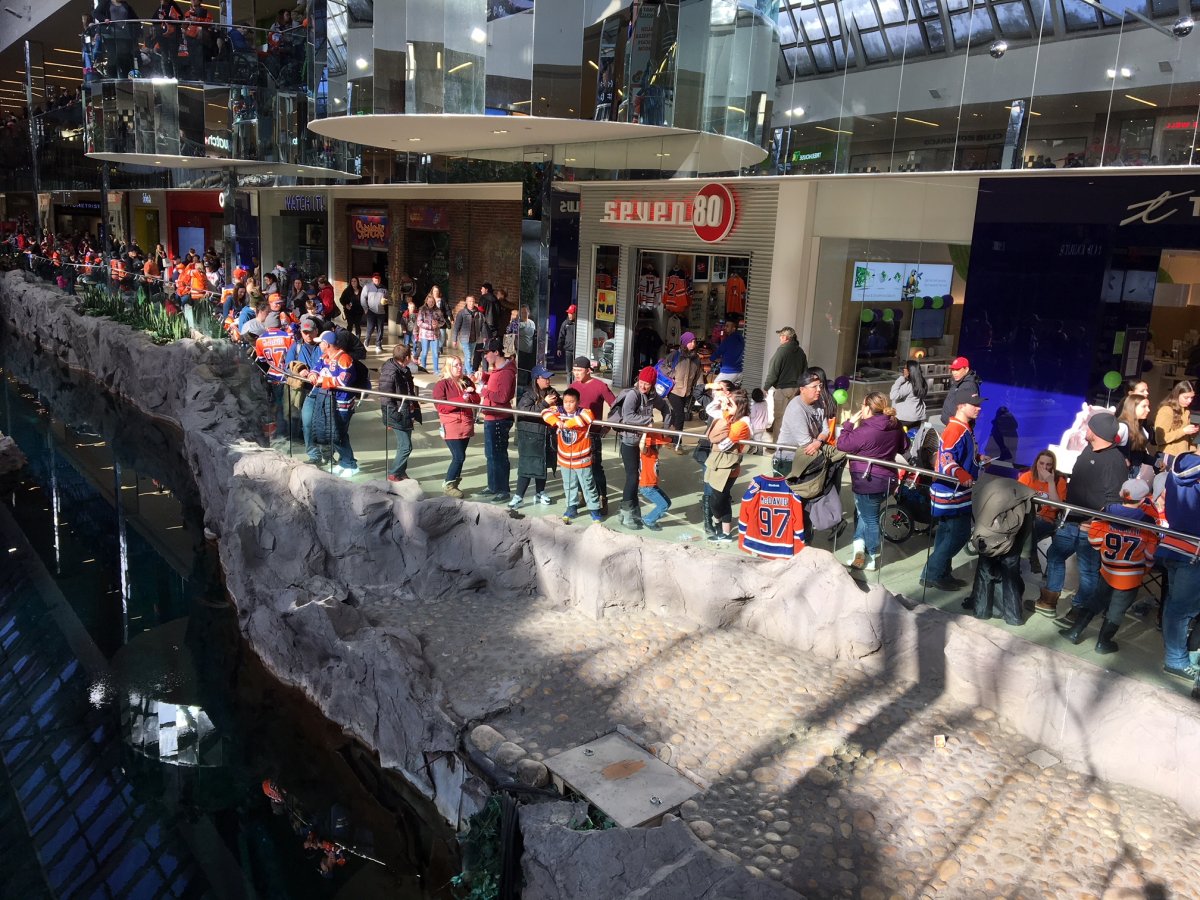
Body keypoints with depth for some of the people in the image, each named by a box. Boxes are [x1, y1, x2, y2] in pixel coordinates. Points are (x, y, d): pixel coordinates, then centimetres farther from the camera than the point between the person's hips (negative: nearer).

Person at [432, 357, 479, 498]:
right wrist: (462, 398, -19)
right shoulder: (441, 384, -6)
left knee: (459, 457, 9)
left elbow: (477, 399, 10)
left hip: (466, 425, 6)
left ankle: (454, 483, 21)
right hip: (451, 426, -5)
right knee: (459, 457, -10)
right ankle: (447, 485, 4)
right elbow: (441, 407, -14)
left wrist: (470, 394, -12)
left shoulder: (467, 381, 10)